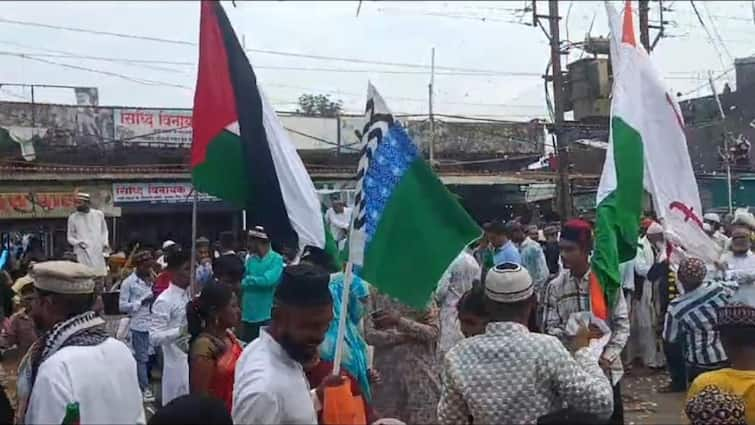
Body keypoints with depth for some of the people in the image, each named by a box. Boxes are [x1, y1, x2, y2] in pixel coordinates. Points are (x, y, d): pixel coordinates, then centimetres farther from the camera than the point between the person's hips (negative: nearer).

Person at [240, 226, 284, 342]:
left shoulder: (276, 259, -8)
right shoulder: (250, 259, 9)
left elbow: (268, 280, -21)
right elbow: (243, 283, 6)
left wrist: (248, 279, -10)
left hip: (267, 314, -5)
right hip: (248, 313, 5)